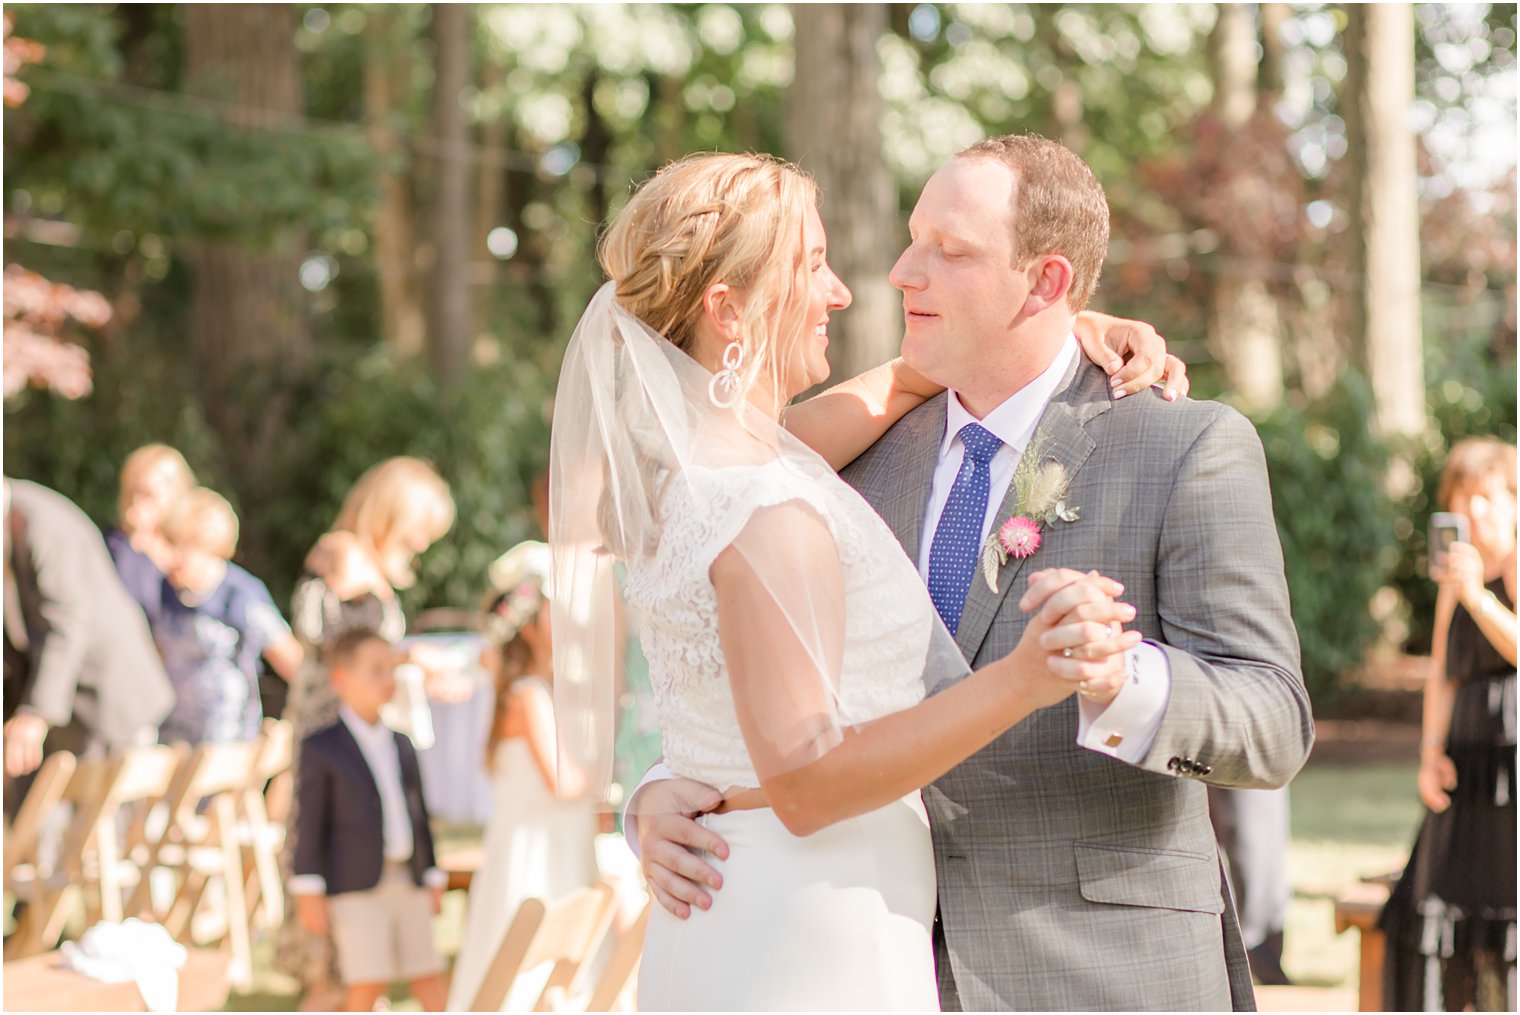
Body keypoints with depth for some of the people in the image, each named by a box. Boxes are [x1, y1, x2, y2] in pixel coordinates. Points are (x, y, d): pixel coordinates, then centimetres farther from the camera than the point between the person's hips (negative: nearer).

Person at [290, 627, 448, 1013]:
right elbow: (311, 823, -4)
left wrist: (433, 878, 15)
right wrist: (309, 891, -9)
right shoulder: (321, 749, -2)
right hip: (356, 887, -5)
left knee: (430, 979, 5)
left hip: (409, 884, 6)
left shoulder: (401, 746, 15)